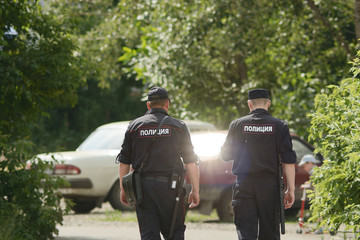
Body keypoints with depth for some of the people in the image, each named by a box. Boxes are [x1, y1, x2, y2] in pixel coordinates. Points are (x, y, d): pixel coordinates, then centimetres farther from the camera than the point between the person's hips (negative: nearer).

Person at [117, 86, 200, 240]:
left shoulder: (134, 126, 8)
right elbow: (191, 162, 1)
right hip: (170, 187, -1)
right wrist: (195, 191, 4)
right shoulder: (178, 126, 4)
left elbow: (124, 163, 8)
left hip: (143, 187, 1)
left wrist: (123, 190, 16)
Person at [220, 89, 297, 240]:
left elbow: (225, 155, 10)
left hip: (244, 185, 0)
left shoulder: (237, 125, 3)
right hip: (269, 185, 0)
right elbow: (288, 160, -4)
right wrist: (291, 189, -1)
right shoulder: (279, 126, 0)